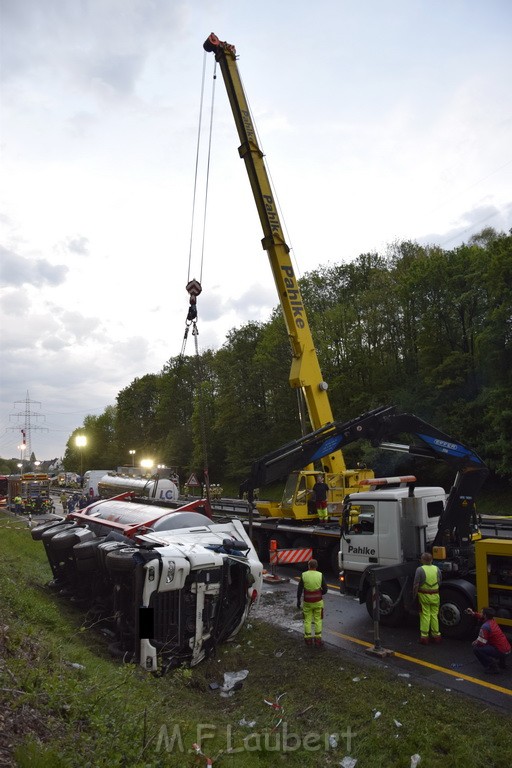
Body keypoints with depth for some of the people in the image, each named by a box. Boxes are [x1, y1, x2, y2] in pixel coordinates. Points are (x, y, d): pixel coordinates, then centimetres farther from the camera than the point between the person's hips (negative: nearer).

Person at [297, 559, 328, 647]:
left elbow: (299, 589, -6)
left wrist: (298, 600, 5)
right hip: (318, 602, 0)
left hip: (307, 602, 0)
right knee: (318, 620, 12)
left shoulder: (304, 575, -9)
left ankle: (308, 639, 18)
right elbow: (325, 589, -4)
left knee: (307, 620, 13)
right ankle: (318, 639, 12)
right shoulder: (320, 575, -8)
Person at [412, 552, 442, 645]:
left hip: (424, 595, -3)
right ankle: (436, 635, 21)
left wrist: (414, 596, -2)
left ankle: (424, 636, 7)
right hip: (435, 596, 3)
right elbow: (440, 583, 8)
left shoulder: (420, 570, -13)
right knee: (434, 615, 14)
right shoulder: (437, 569, 0)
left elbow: (416, 585, -11)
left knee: (425, 616, 3)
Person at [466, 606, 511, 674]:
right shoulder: (493, 621, 6)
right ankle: (502, 663, 28)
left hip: (501, 652, -9)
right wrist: (473, 613, 21)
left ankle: (492, 667, -7)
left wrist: (474, 643, 5)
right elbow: (482, 618, 29)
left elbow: (480, 643, -15)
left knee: (476, 649, -11)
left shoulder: (485, 626, -18)